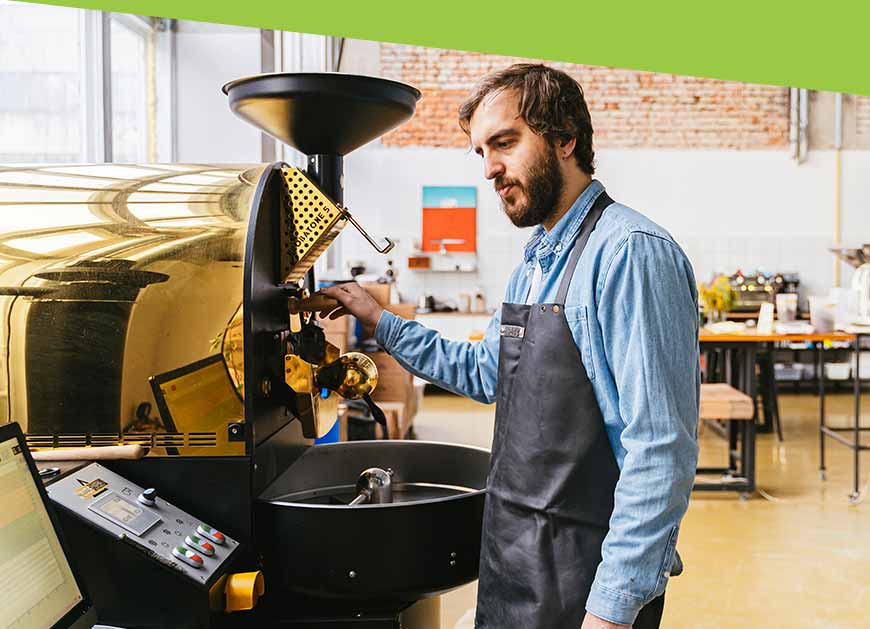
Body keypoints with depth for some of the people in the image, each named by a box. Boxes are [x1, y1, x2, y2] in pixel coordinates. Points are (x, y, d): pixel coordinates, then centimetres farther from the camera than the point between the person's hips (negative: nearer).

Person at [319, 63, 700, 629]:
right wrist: (380, 322, 18)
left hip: (581, 574, -9)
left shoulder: (630, 252, -21)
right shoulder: (535, 263, 10)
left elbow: (662, 450, -24)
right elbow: (487, 371, 22)